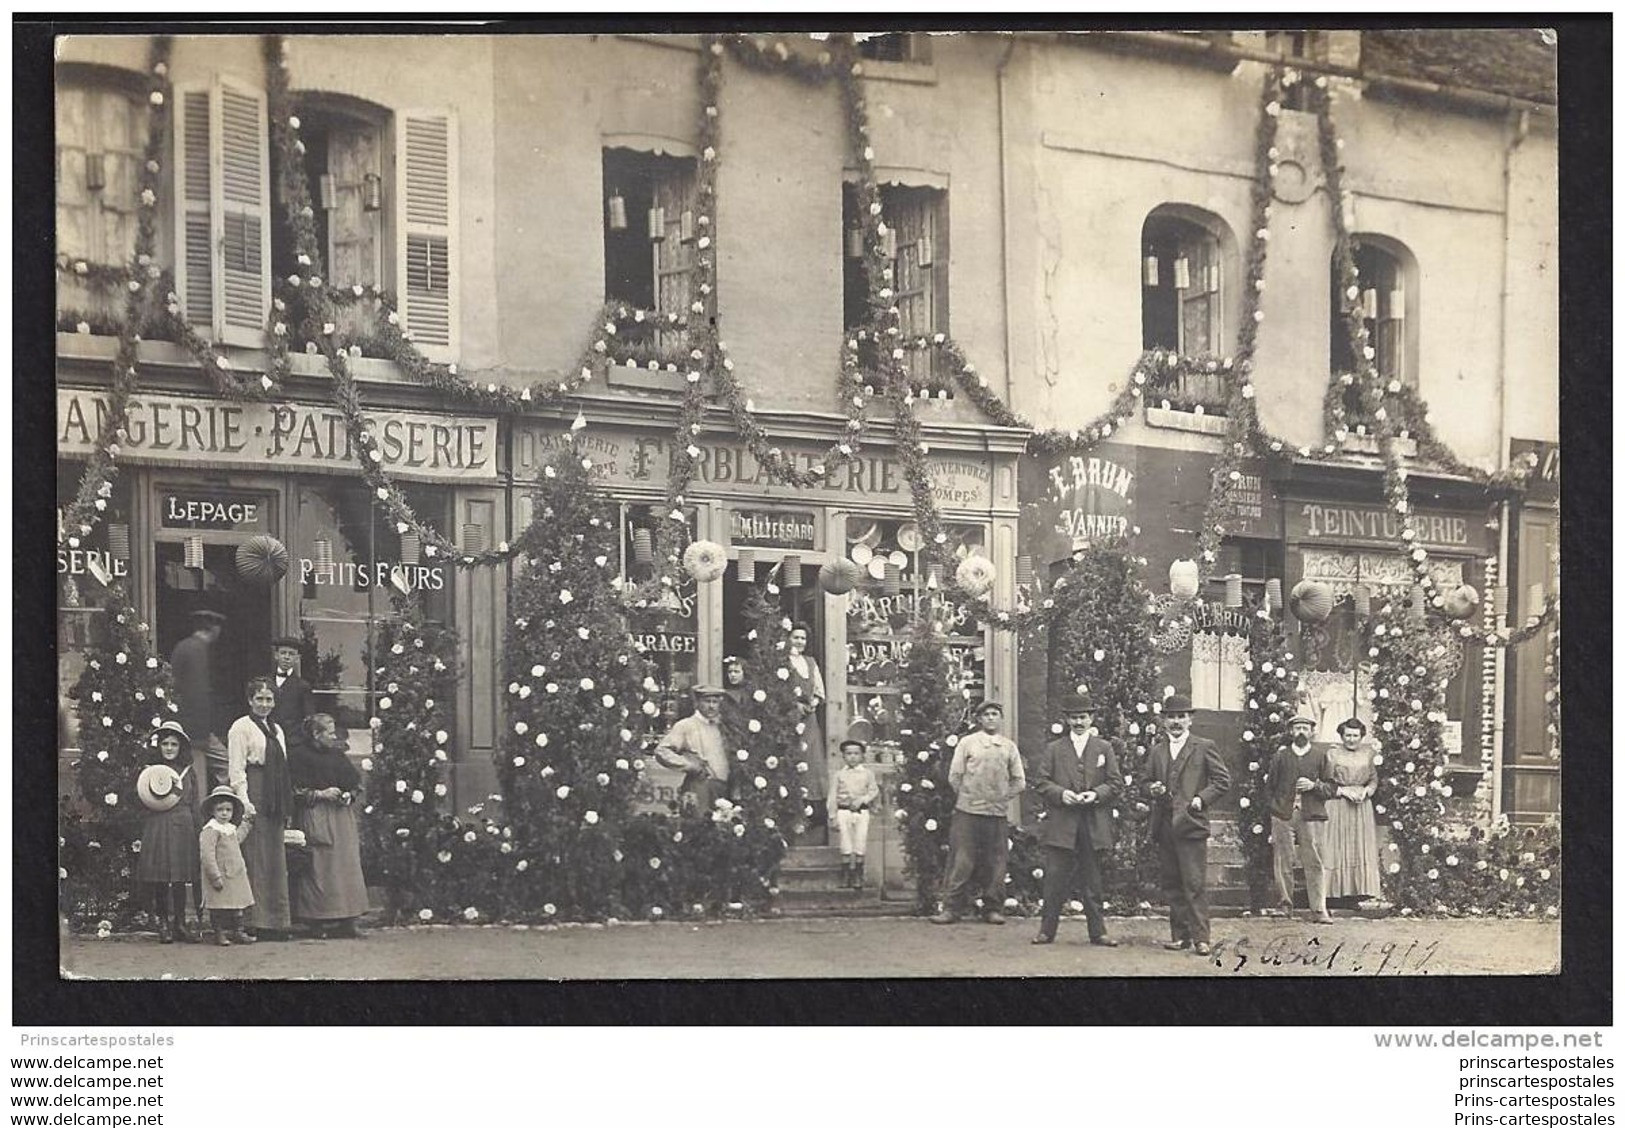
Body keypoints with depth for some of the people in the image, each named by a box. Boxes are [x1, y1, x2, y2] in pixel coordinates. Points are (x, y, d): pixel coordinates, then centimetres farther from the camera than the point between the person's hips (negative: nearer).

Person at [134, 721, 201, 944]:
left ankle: (180, 923, 7)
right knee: (159, 879, -3)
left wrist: (196, 832, 9)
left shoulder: (189, 773, 12)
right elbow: (141, 799, 2)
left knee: (181, 879, 0)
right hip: (156, 828, -2)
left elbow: (194, 807, 13)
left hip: (183, 828, 2)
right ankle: (163, 923, 6)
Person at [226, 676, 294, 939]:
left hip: (274, 801, 8)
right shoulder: (241, 727, -2)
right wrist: (244, 802, -18)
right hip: (253, 800, -8)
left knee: (276, 859, 6)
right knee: (256, 860, -8)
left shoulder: (276, 730, 21)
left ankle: (277, 921, 9)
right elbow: (236, 769, -8)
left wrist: (287, 806, 16)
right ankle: (258, 922, -8)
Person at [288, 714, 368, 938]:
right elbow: (296, 791, -7)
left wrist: (349, 795, 0)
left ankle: (345, 920, 2)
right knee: (319, 868, -9)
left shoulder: (338, 755, 15)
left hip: (343, 816, 6)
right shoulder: (300, 756, -4)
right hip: (316, 817, -6)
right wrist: (320, 794, -16)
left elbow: (355, 782, 20)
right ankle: (317, 921, -8)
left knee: (346, 866, 1)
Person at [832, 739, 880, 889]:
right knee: (845, 846, -2)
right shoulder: (840, 775, 8)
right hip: (844, 811, 0)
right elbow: (834, 797, 8)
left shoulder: (867, 774, 7)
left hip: (861, 811, 0)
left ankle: (858, 877, 6)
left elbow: (874, 791, 1)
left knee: (860, 845, -2)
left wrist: (861, 800, -16)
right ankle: (845, 877, 5)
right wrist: (834, 818, 3)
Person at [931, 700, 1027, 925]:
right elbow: (954, 777, 5)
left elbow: (1019, 782, 15)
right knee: (961, 860, -5)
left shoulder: (1009, 747, 11)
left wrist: (1002, 798, 8)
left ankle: (992, 908, 10)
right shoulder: (967, 743, 5)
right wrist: (966, 798, 3)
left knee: (996, 862, 2)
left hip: (998, 814, 2)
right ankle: (952, 908, -2)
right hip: (967, 812, -2)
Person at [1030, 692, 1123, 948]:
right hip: (1061, 825, 0)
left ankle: (1097, 931, 9)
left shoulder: (1104, 749, 12)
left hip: (1094, 827, 1)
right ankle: (1047, 930, 5)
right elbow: (1040, 781, 4)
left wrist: (1096, 794, -11)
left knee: (1093, 881, 5)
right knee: (1055, 879, -2)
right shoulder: (1052, 749, 10)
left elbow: (1116, 783, 7)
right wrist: (1061, 794, -13)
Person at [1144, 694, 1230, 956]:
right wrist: (1153, 789, 2)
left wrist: (1202, 799, -10)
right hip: (1164, 826, 5)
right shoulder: (1156, 751, 17)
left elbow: (1222, 781, 2)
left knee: (1195, 884, -9)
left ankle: (1201, 937, -9)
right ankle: (1181, 935, 11)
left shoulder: (1204, 747, 3)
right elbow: (1148, 780, 25)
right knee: (1171, 885, 6)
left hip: (1190, 824, -5)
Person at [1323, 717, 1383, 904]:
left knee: (1362, 848, 2)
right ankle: (1339, 888, -3)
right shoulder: (1332, 755, 1)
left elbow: (1374, 780, 12)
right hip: (1338, 807, -3)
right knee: (1339, 847, -5)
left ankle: (1361, 889, 5)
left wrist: (1366, 791, -8)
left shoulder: (1367, 755, 10)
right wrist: (1343, 791, -14)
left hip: (1362, 805, 3)